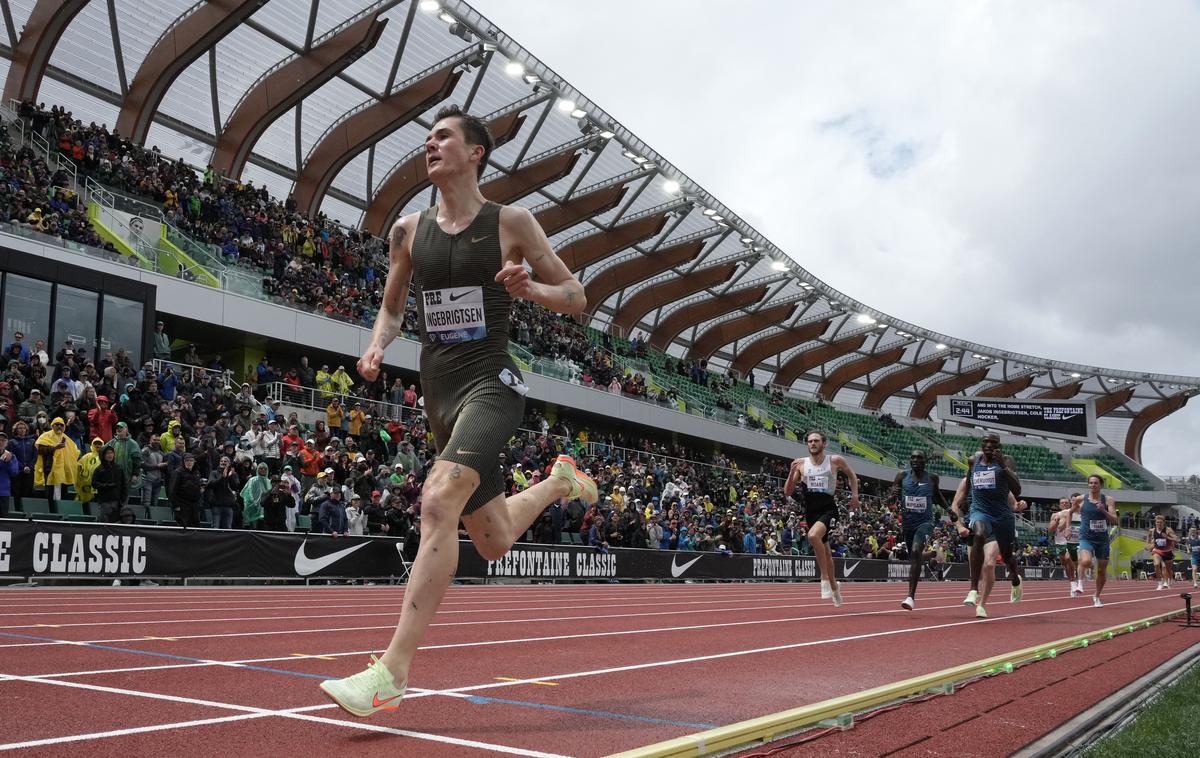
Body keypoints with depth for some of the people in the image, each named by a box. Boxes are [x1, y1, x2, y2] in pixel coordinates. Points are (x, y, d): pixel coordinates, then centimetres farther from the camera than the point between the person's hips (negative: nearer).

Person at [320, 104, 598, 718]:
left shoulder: (511, 222, -1)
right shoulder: (409, 230, 10)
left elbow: (576, 298, 3)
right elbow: (392, 307, 22)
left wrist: (529, 287, -18)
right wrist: (377, 346, 1)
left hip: (490, 386, -6)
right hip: (438, 393, 6)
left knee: (439, 501, -29)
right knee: (492, 543, 13)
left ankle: (392, 672, -28)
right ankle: (558, 481, 45)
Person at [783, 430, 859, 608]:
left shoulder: (835, 461, -1)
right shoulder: (801, 463, 3)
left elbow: (852, 476, 18)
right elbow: (787, 493, 2)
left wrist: (854, 495, 6)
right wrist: (792, 472, -11)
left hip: (828, 508, -4)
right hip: (811, 511, 4)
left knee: (813, 535, -32)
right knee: (824, 551, 16)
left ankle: (825, 578, -18)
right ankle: (834, 587, 38)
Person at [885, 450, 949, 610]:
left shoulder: (932, 478, 0)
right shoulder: (902, 477, -1)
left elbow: (938, 496, 20)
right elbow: (889, 501, -1)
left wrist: (949, 509, 6)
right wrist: (893, 496, -24)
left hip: (925, 522, -3)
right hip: (908, 522, 3)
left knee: (916, 552, -24)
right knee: (913, 556, 16)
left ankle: (911, 596, -27)